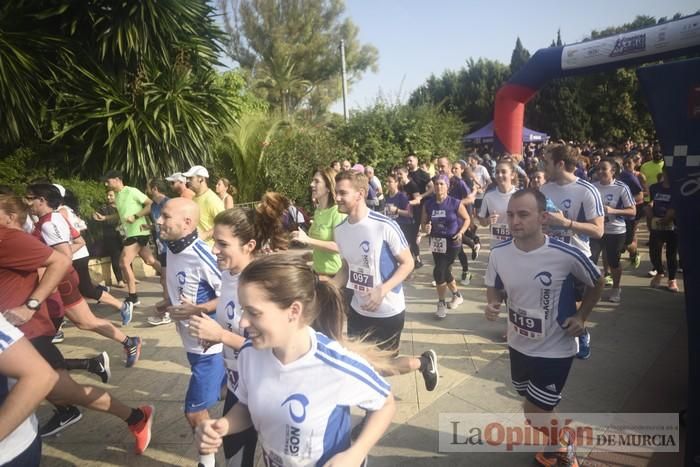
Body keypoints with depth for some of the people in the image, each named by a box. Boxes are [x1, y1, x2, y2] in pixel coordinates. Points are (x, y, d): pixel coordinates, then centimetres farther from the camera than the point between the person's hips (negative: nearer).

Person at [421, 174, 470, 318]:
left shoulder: (455, 203, -10)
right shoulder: (428, 204, -2)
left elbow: (466, 219, 1)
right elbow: (423, 222, 6)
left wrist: (461, 232, -14)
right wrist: (426, 228, -16)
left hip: (452, 242, -4)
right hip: (436, 242, 4)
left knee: (439, 271, -11)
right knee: (444, 271, 13)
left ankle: (441, 303, 9)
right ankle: (457, 295, 38)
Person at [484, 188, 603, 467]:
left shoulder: (566, 255, -24)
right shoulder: (499, 253, -15)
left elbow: (596, 283, -3)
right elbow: (494, 287, 4)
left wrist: (581, 316, -11)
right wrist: (492, 304, -16)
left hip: (555, 349, -4)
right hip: (518, 345, 5)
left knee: (535, 414, 1)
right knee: (531, 406, 23)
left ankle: (563, 444, 35)